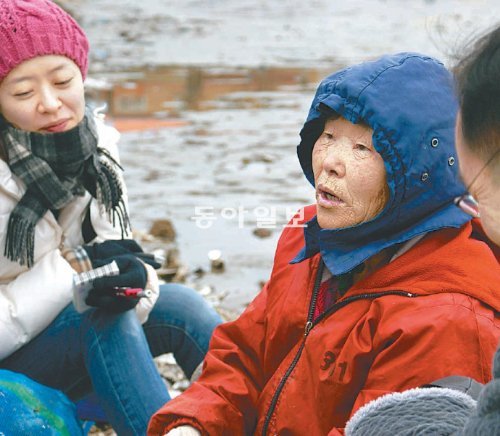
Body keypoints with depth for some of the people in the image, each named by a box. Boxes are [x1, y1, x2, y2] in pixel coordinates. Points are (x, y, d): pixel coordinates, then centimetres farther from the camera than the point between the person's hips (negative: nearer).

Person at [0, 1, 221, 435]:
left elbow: (121, 257, -3)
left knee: (180, 305, -17)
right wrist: (70, 269, -24)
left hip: (70, 339, 5)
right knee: (105, 321, -30)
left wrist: (132, 280, -25)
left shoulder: (95, 152, -6)